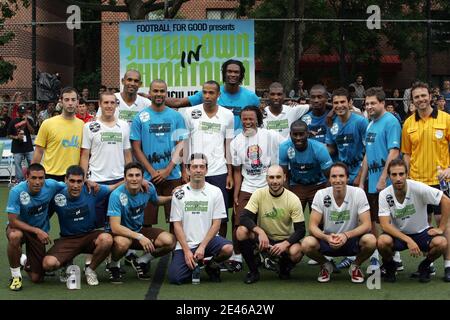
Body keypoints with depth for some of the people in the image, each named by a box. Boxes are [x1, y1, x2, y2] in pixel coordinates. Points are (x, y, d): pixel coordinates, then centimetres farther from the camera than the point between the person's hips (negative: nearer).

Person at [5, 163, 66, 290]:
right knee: (15, 236, -42)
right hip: (20, 227, -3)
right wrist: (37, 231, -29)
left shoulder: (51, 185, -19)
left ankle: (28, 262, 40)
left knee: (37, 278, 2)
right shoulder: (16, 191, -28)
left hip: (40, 230, 3)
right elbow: (13, 221, -25)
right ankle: (16, 275, -17)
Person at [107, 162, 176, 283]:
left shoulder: (148, 188, -9)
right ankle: (114, 265, -5)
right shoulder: (117, 195, -26)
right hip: (120, 233, -5)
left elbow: (156, 200, 18)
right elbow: (115, 227, -32)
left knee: (170, 240, -17)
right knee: (122, 242, -41)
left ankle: (140, 263, 8)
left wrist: (172, 197, -2)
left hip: (139, 229, 5)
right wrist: (139, 237, -40)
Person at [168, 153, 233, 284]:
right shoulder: (179, 194, 2)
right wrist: (187, 250, -11)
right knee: (175, 278, -20)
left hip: (208, 240, 0)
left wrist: (202, 246, -14)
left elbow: (216, 223, -3)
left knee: (228, 248, -33)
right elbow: (177, 225, 0)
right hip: (185, 244, 0)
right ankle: (196, 264, 14)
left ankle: (211, 264, 3)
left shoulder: (215, 192, 1)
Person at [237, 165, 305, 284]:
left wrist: (285, 244, -31)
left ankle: (284, 268, 6)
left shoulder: (293, 199, -12)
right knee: (241, 231, -27)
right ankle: (253, 271, -7)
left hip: (285, 240, -1)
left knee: (296, 252, -35)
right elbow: (244, 217, -19)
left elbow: (300, 230, -13)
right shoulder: (259, 194, -10)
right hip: (263, 238, 1)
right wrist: (260, 231, -37)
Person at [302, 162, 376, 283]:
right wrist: (326, 237, -33)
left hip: (352, 239, -1)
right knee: (307, 244, -30)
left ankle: (355, 266, 1)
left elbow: (366, 225, -18)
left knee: (370, 241, -33)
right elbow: (313, 226, -12)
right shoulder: (321, 195, -12)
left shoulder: (358, 193, -14)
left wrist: (346, 235, -35)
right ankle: (325, 265, 5)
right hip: (328, 239, 1)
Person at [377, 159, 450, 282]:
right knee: (383, 241, -33)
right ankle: (389, 266, 2)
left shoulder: (418, 188, -20)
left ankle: (425, 266, 4)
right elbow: (385, 225, -20)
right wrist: (408, 240, -31)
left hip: (421, 232, 0)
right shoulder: (384, 195, -16)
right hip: (398, 234, 0)